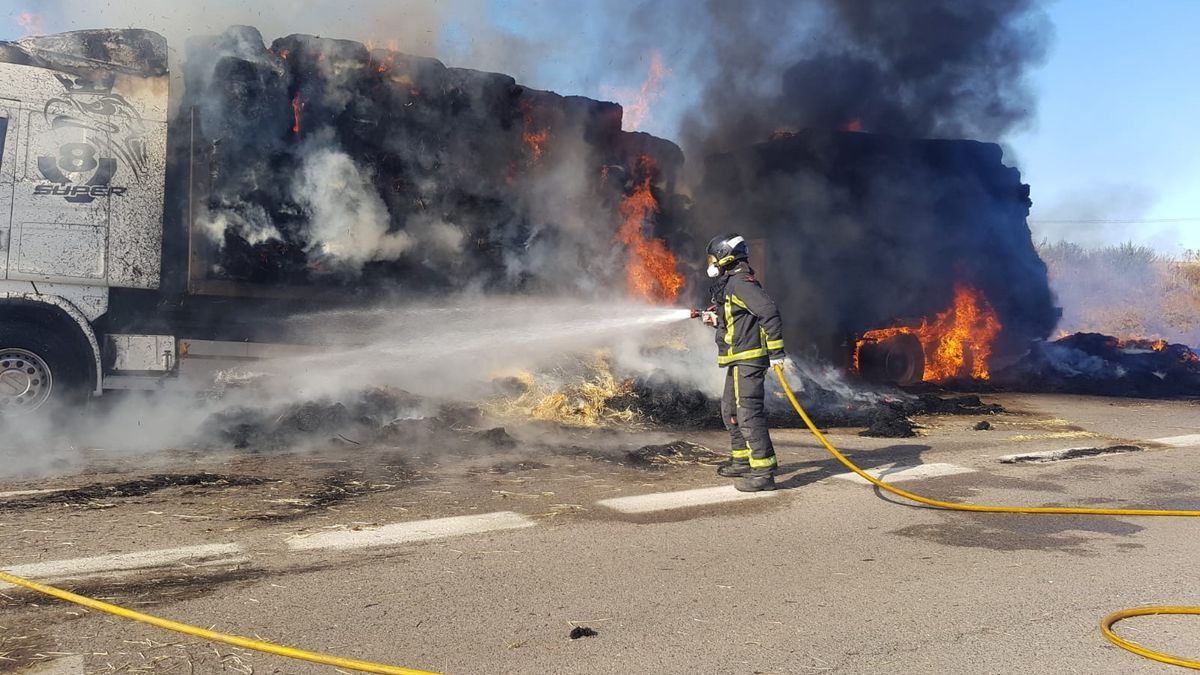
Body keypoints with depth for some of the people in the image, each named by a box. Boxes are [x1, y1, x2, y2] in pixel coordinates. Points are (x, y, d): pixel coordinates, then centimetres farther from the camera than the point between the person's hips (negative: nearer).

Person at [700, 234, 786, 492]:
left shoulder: (740, 281, -14)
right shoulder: (728, 283, 18)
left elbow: (769, 312, -23)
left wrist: (775, 351, -24)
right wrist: (715, 319, 18)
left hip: (749, 359, -11)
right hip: (739, 361, 11)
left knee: (748, 413, -13)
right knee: (730, 410, 20)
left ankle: (763, 472, -12)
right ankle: (742, 460, 32)